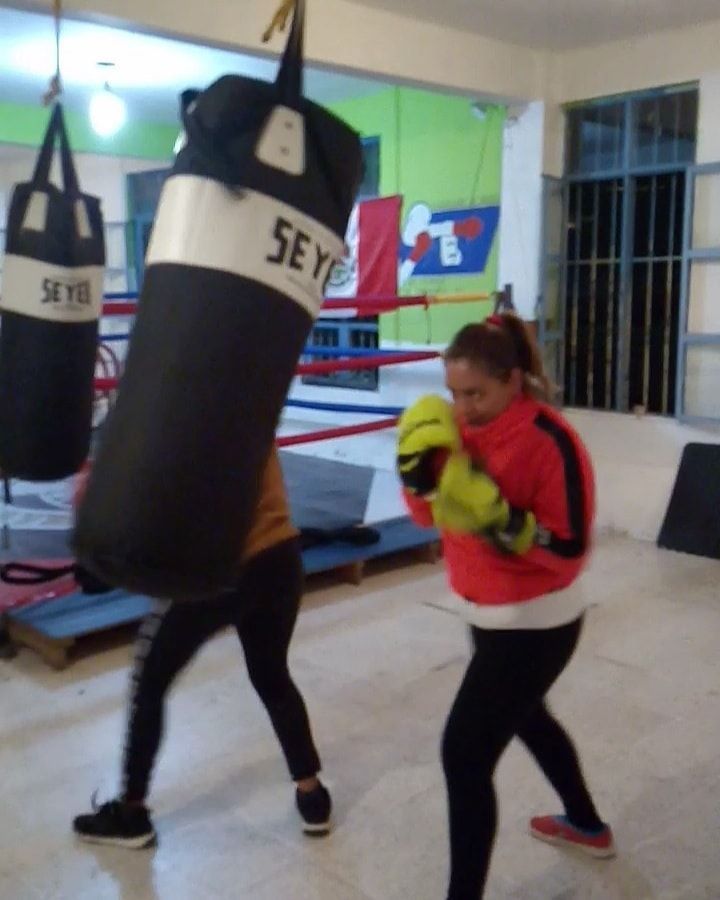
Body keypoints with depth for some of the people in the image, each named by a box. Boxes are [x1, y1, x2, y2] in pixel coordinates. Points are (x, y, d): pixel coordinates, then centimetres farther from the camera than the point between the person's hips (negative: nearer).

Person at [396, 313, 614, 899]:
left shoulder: (551, 443, -24)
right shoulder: (462, 426, -3)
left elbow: (570, 553, -23)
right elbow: (428, 515, 0)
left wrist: (502, 521, -36)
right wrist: (420, 472, -20)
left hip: (535, 626, -9)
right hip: (490, 616, 9)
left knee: (465, 753, -9)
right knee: (527, 718, 28)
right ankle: (588, 826, 53)